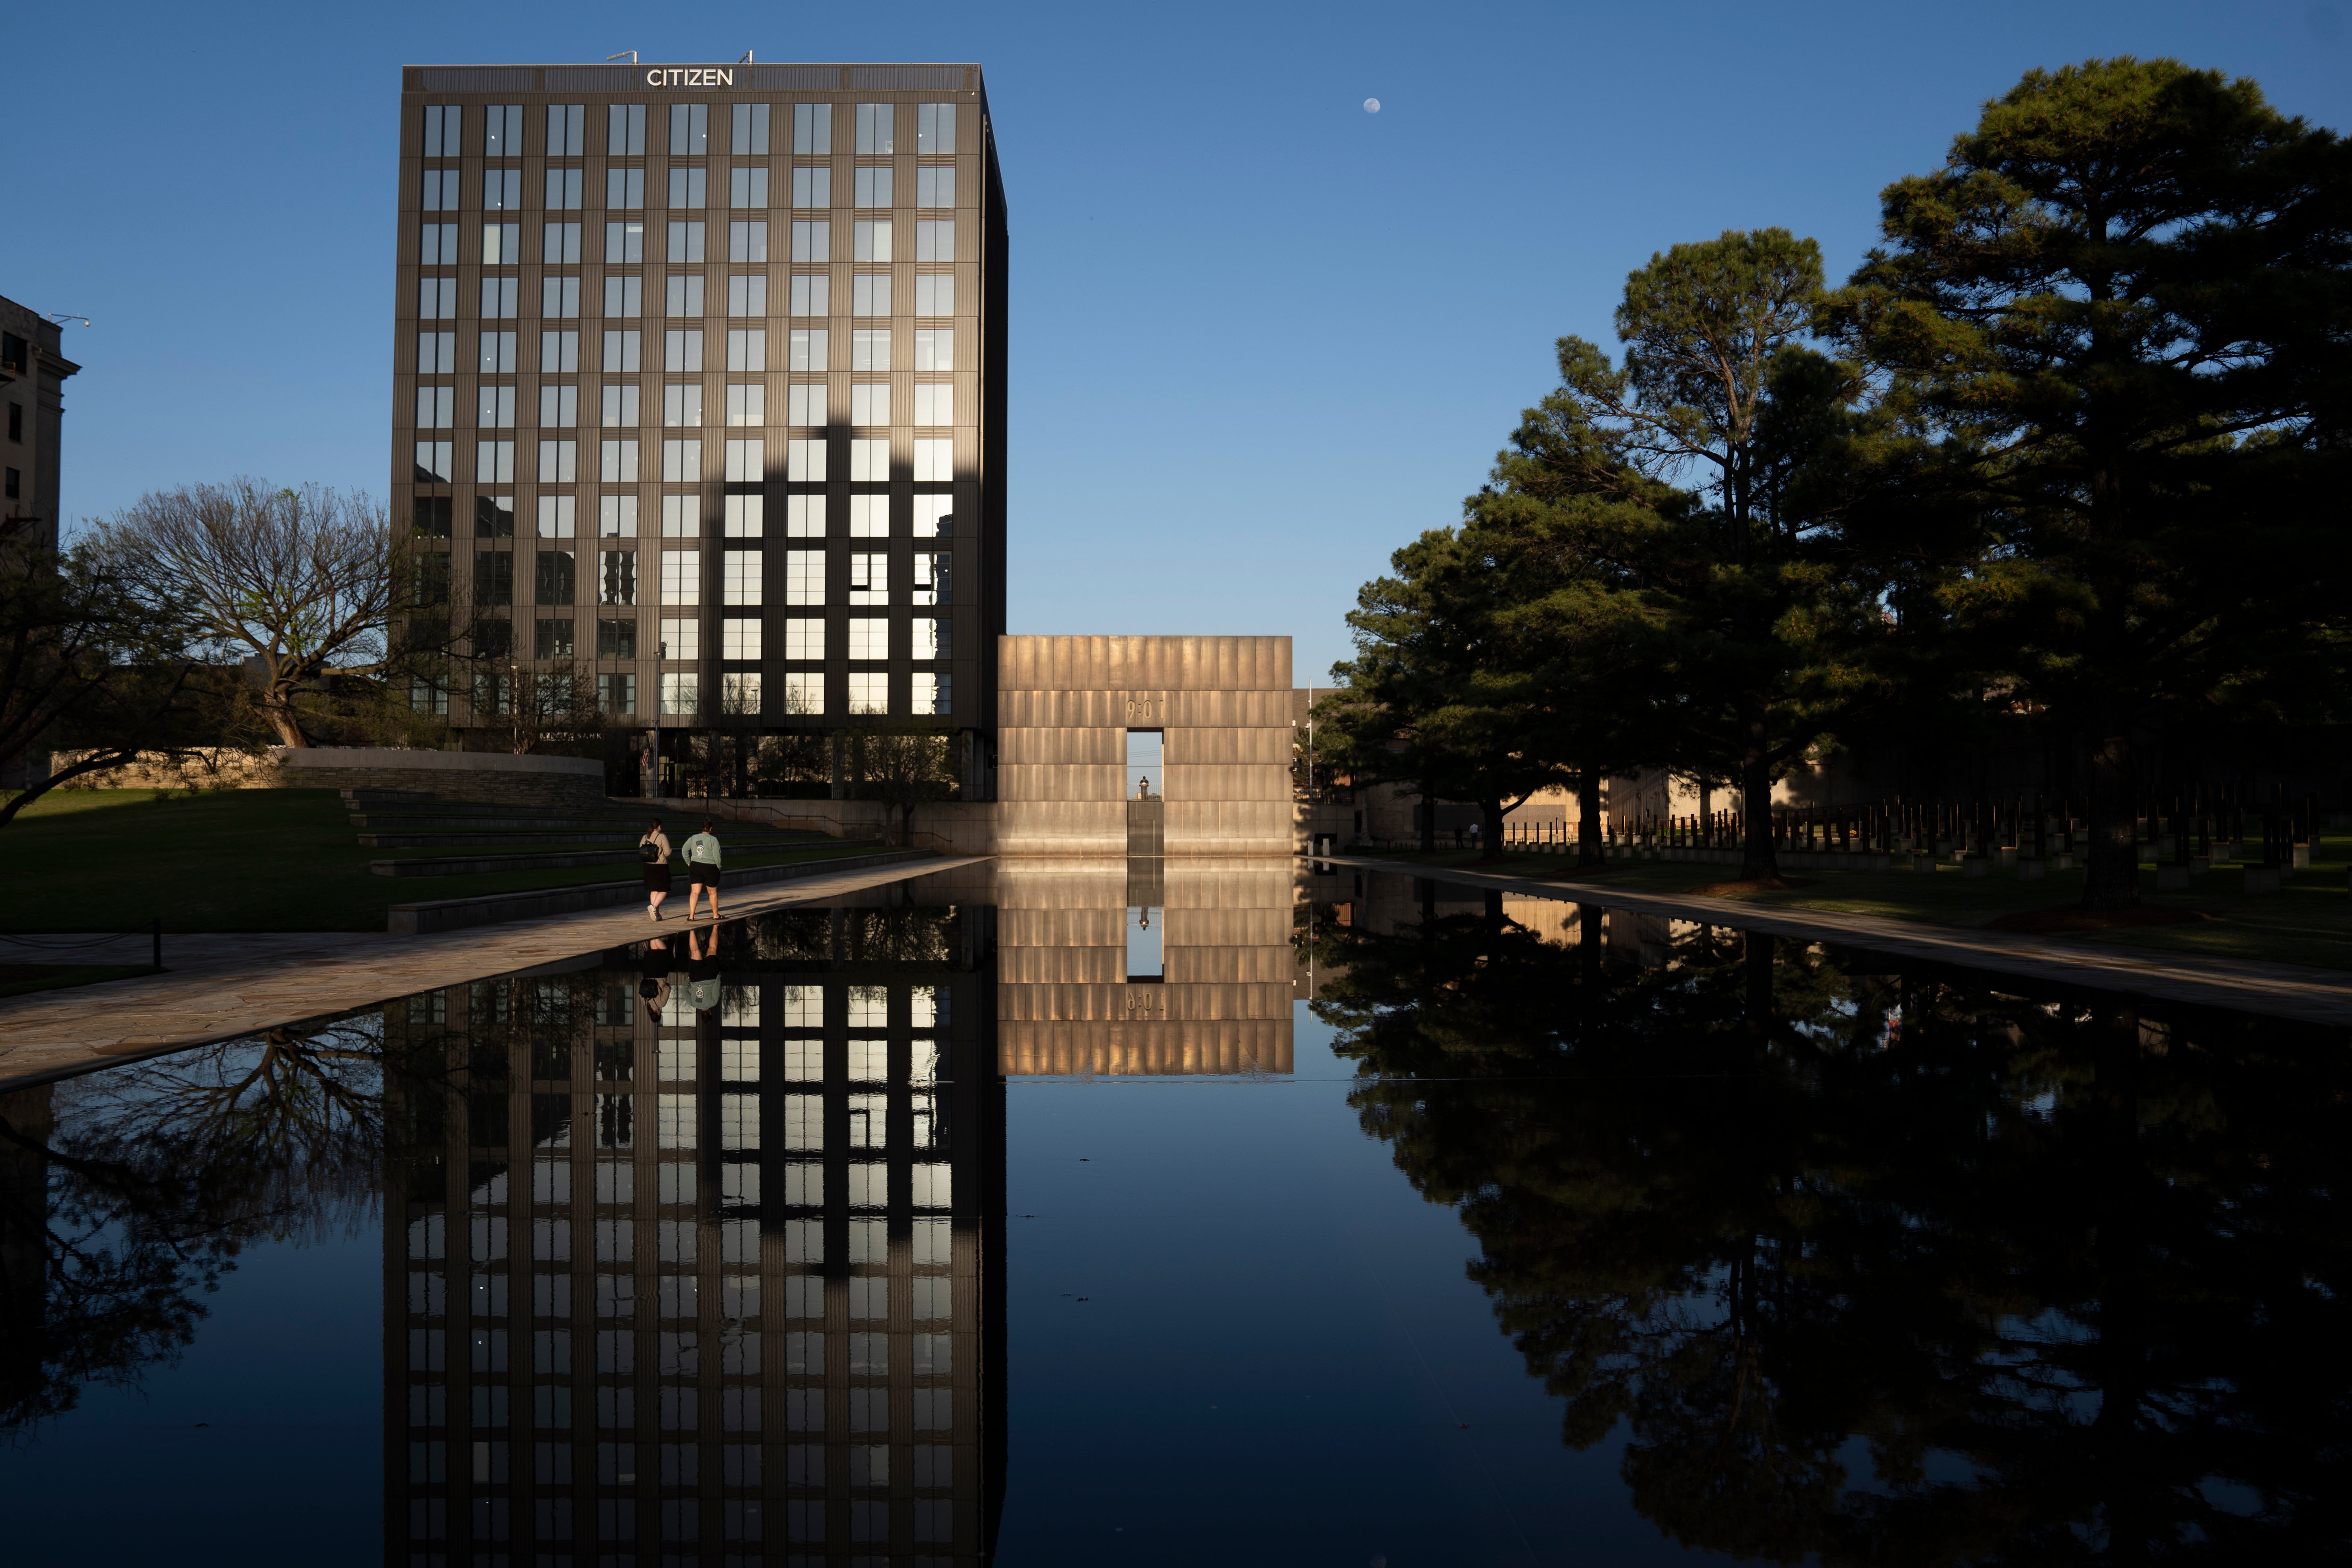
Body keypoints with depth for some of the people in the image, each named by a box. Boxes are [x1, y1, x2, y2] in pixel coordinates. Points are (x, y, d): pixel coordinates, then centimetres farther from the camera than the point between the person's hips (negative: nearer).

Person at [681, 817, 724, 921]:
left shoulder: (694, 838, 5)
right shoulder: (714, 840, -7)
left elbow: (684, 850, 3)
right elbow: (717, 855, -11)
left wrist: (688, 862, 12)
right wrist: (719, 867, 2)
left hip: (695, 867, 2)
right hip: (710, 868, -2)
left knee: (695, 892, -2)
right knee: (713, 893, 13)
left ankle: (691, 915, -16)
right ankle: (715, 915, 26)